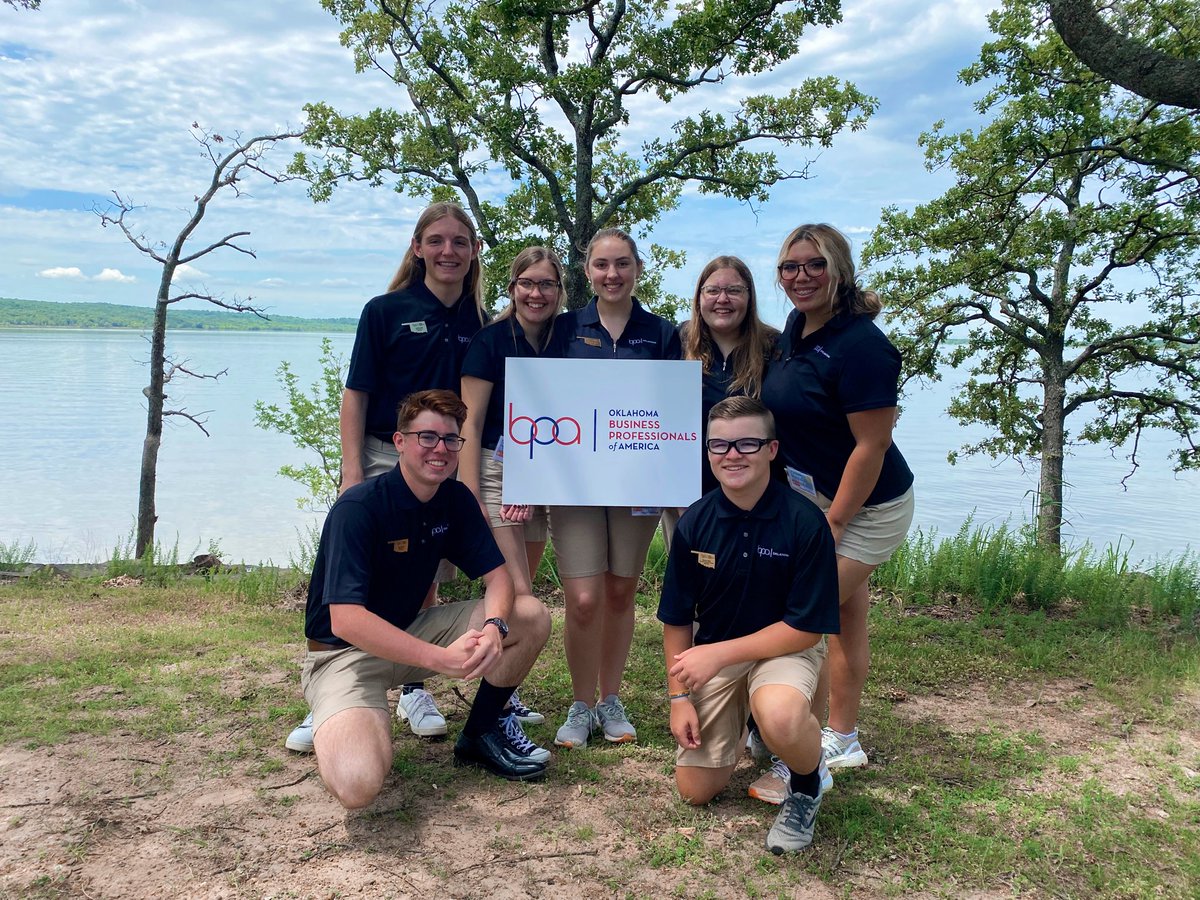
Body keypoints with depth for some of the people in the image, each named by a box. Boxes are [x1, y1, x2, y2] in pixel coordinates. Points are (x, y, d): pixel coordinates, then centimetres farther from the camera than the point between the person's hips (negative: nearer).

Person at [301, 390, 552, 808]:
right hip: (343, 652, -6)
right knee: (358, 785, -32)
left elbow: (497, 574, -4)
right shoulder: (358, 508, -23)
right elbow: (345, 620, -31)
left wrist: (494, 626, -28)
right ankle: (342, 726, 5)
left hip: (411, 631, 7)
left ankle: (482, 731, 11)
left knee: (532, 617, -9)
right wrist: (441, 658, -39)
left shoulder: (456, 500, -1)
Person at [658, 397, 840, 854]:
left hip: (786, 648, -4)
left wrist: (718, 653, -20)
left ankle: (806, 783, -3)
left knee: (780, 717, -39)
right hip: (711, 655, 4)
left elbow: (806, 628, -17)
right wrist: (679, 696, -4)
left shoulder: (804, 522, -20)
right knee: (695, 790, 3)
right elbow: (676, 619, 1)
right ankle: (737, 717, 33)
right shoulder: (695, 522, -9)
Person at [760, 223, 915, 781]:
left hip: (863, 507, -9)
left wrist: (832, 525, -19)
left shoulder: (859, 346, -25)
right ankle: (842, 740, 30)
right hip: (814, 496, 9)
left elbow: (871, 446, -24)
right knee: (845, 619, 16)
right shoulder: (797, 326, 2)